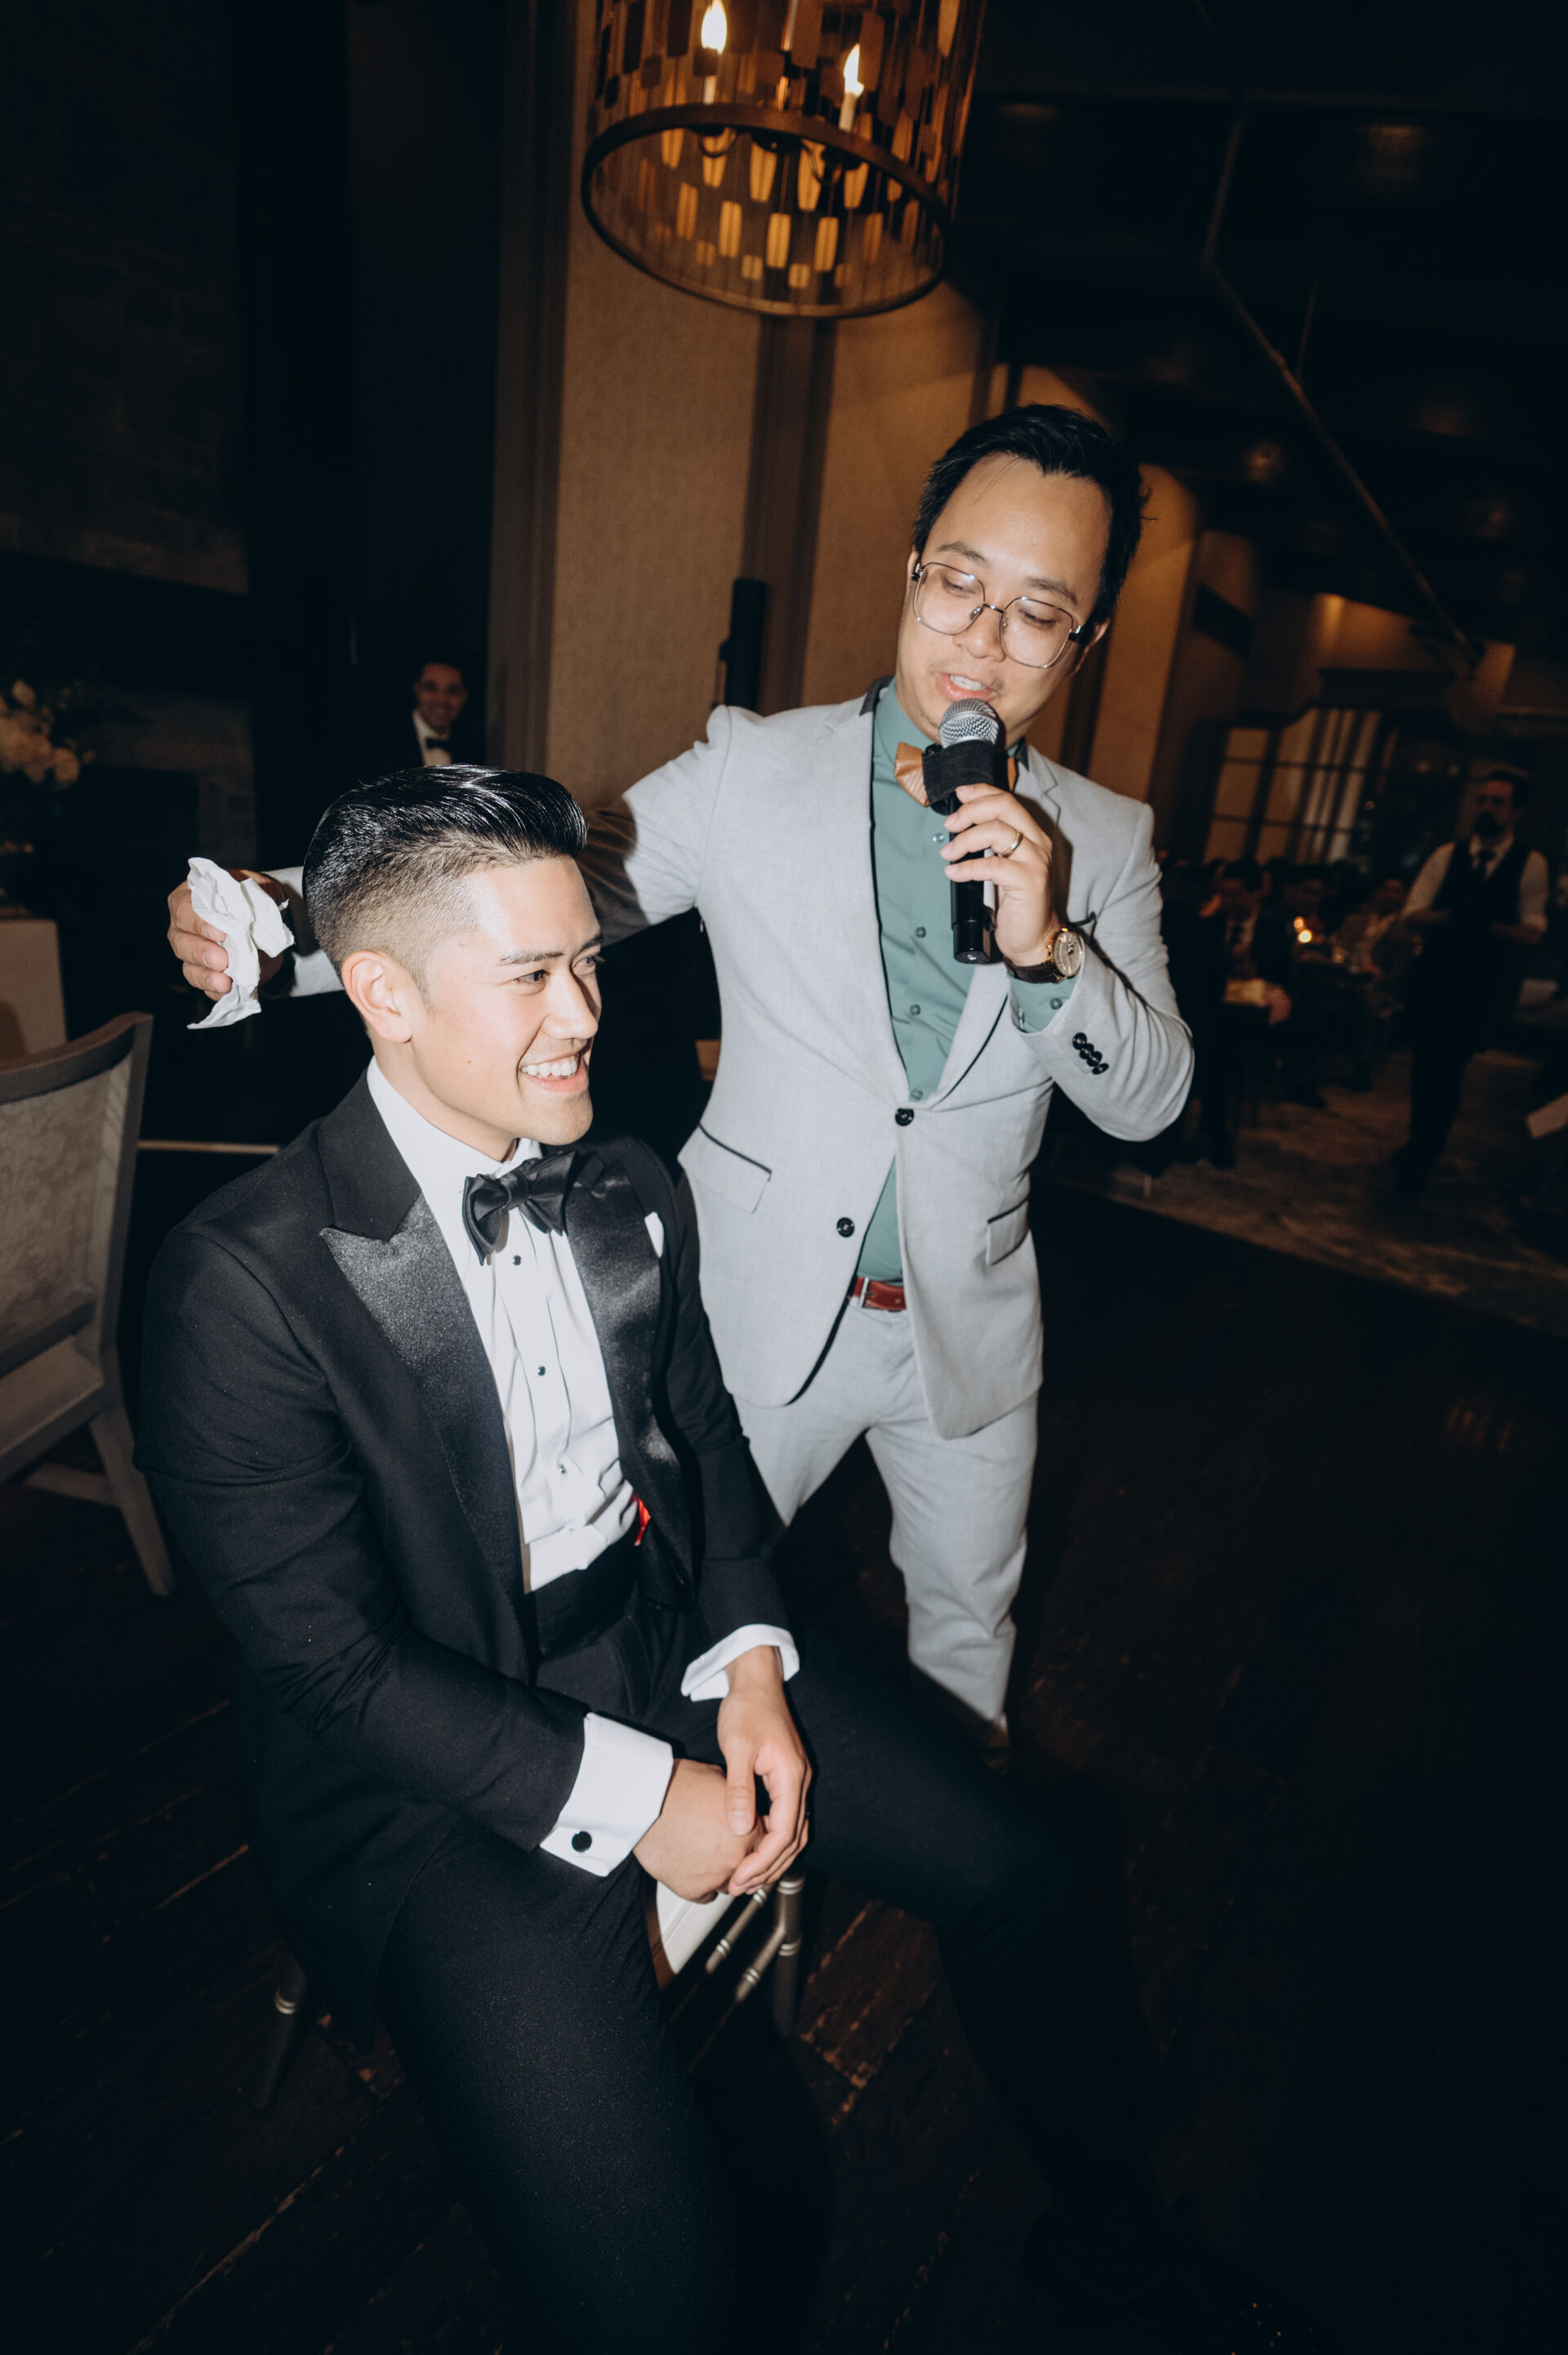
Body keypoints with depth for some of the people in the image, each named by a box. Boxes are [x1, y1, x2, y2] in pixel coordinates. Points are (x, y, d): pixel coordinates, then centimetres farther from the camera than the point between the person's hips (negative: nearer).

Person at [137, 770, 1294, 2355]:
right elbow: (332, 1659, -17)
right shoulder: (245, 1278, -19)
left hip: (670, 1635, 6)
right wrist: (630, 1795, -17)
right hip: (432, 1749, -5)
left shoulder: (634, 1193, -1)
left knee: (1012, 1868, 4)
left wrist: (753, 1663, -5)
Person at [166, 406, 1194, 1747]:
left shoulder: (1106, 839, -2)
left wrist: (1045, 946, -25)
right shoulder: (753, 767, -8)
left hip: (970, 1329, 3)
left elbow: (1150, 1100, -6)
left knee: (969, 1612, 25)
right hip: (762, 1306, -2)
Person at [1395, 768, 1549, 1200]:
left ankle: (1419, 1161, 11)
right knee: (1426, 1069, 12)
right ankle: (1423, 1146, 34)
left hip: (1481, 989, -2)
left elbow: (1533, 933, -5)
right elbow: (1412, 915, -2)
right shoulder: (1447, 855, 5)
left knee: (1446, 1073, -4)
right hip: (1433, 980, 3)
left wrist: (1489, 925, -24)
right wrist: (1452, 915, -22)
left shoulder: (1530, 864, -1)